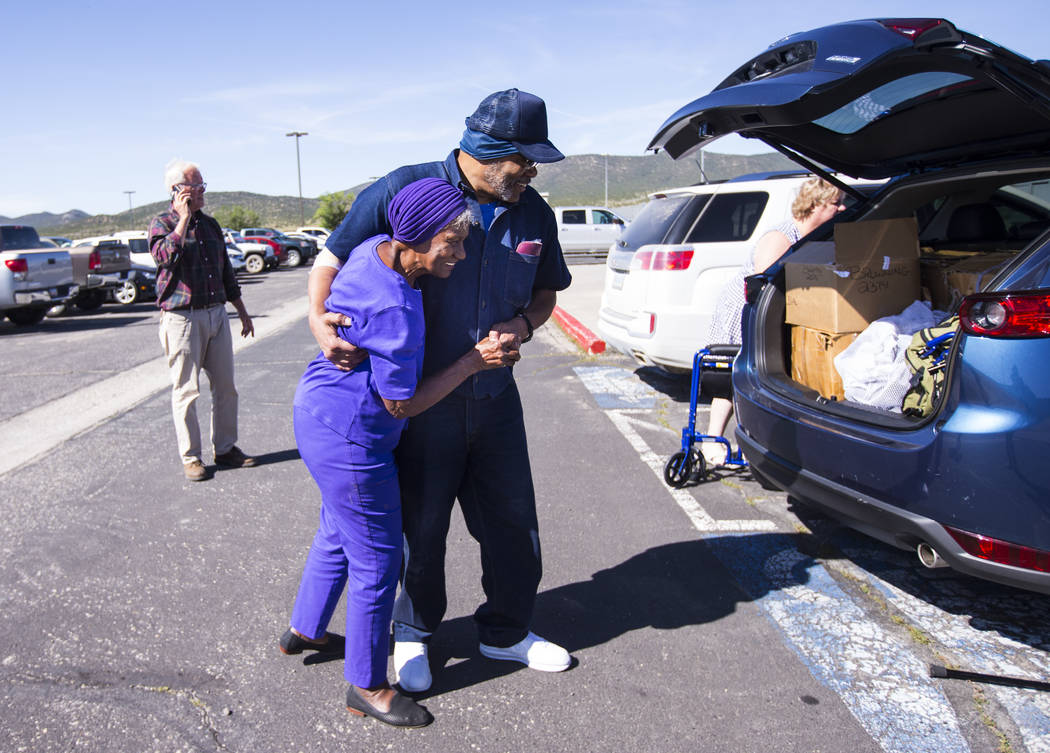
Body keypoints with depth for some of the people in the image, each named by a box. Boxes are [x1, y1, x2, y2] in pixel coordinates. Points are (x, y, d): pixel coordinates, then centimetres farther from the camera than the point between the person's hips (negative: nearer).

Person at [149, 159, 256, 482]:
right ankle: (190, 457, 10)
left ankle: (226, 449, 18)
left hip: (216, 314, 6)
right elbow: (166, 256, -24)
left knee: (225, 386, 7)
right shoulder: (161, 223, -2)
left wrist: (242, 312, 23)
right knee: (186, 390, 0)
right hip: (182, 317, -6)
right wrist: (184, 218, -18)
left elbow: (226, 271, 22)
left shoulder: (210, 224, 16)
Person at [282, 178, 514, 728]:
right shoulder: (395, 309, -30)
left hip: (322, 419, 10)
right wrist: (474, 362, -16)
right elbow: (401, 404, -20)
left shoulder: (376, 249, -2)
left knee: (338, 533, 28)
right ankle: (367, 688, 21)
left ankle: (304, 630, 49)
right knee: (377, 562, 3)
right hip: (349, 440, -10)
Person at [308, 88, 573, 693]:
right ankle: (414, 634, 36)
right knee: (420, 525, 10)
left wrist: (522, 324, -9)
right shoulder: (405, 190, -14)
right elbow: (333, 259, -8)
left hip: (495, 395, 4)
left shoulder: (533, 213, 0)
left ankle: (506, 631, 36)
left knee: (512, 519, 12)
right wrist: (320, 321, -25)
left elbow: (546, 292, 13)